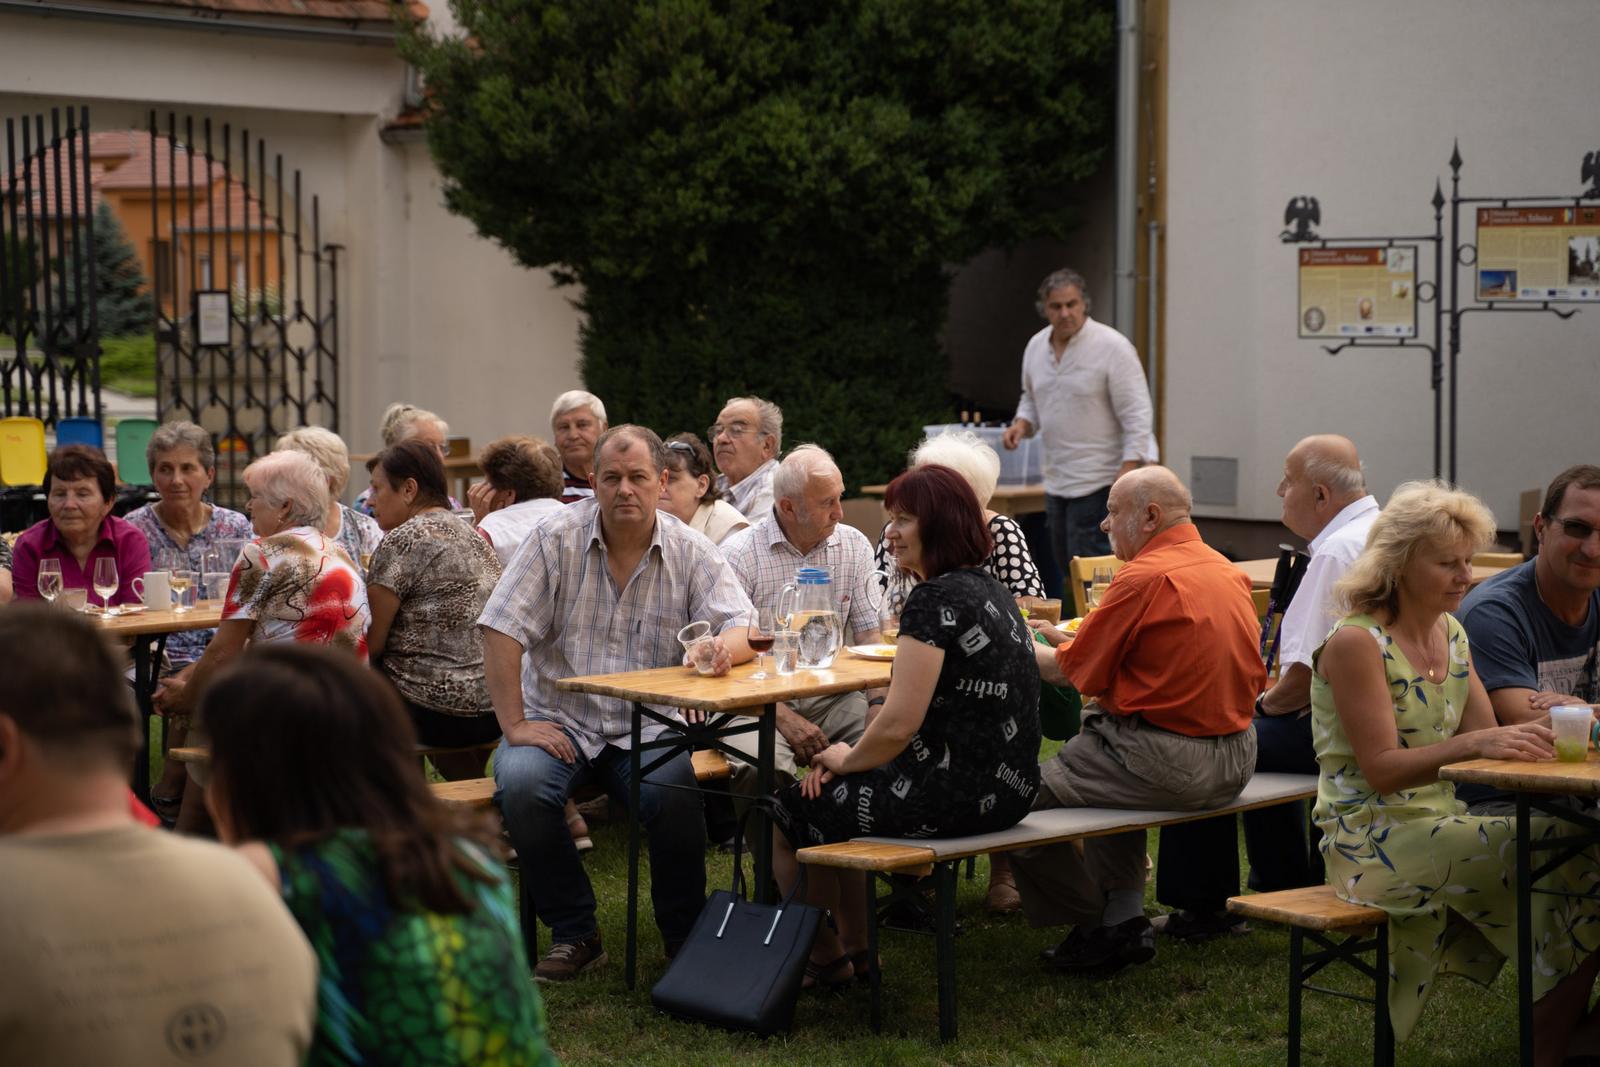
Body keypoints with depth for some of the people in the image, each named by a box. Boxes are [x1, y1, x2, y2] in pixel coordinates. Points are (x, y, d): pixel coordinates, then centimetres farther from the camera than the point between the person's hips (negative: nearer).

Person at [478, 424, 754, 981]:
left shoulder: (691, 553, 2)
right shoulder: (557, 539, -3)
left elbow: (743, 628, -5)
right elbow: (501, 629, -8)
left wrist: (725, 646, -31)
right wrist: (515, 725, -15)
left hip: (649, 727, 0)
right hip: (559, 720, 0)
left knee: (673, 791, -30)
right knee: (521, 784, -30)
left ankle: (686, 939, -6)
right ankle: (574, 935, -10)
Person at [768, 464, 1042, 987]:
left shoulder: (934, 599, -19)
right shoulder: (990, 589, 11)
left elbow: (899, 725, -22)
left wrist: (845, 759, -1)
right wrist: (849, 757, 12)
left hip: (955, 797, -10)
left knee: (789, 812, 10)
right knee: (838, 791, 29)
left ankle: (825, 959, 27)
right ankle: (856, 950, 34)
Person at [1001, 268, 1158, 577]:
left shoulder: (1112, 347, -13)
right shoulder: (1036, 346, 8)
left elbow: (1137, 417, -14)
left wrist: (1127, 476, -22)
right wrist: (1022, 424, 1)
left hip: (1097, 480, -8)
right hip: (1057, 479, 8)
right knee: (1066, 565, 13)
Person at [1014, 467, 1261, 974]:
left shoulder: (1145, 577, -15)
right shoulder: (1228, 572, 11)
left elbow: (1074, 671, -7)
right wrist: (1065, 638, 26)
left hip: (1167, 764, -9)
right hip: (1235, 761, 9)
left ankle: (1097, 927, 20)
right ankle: (1123, 914, 27)